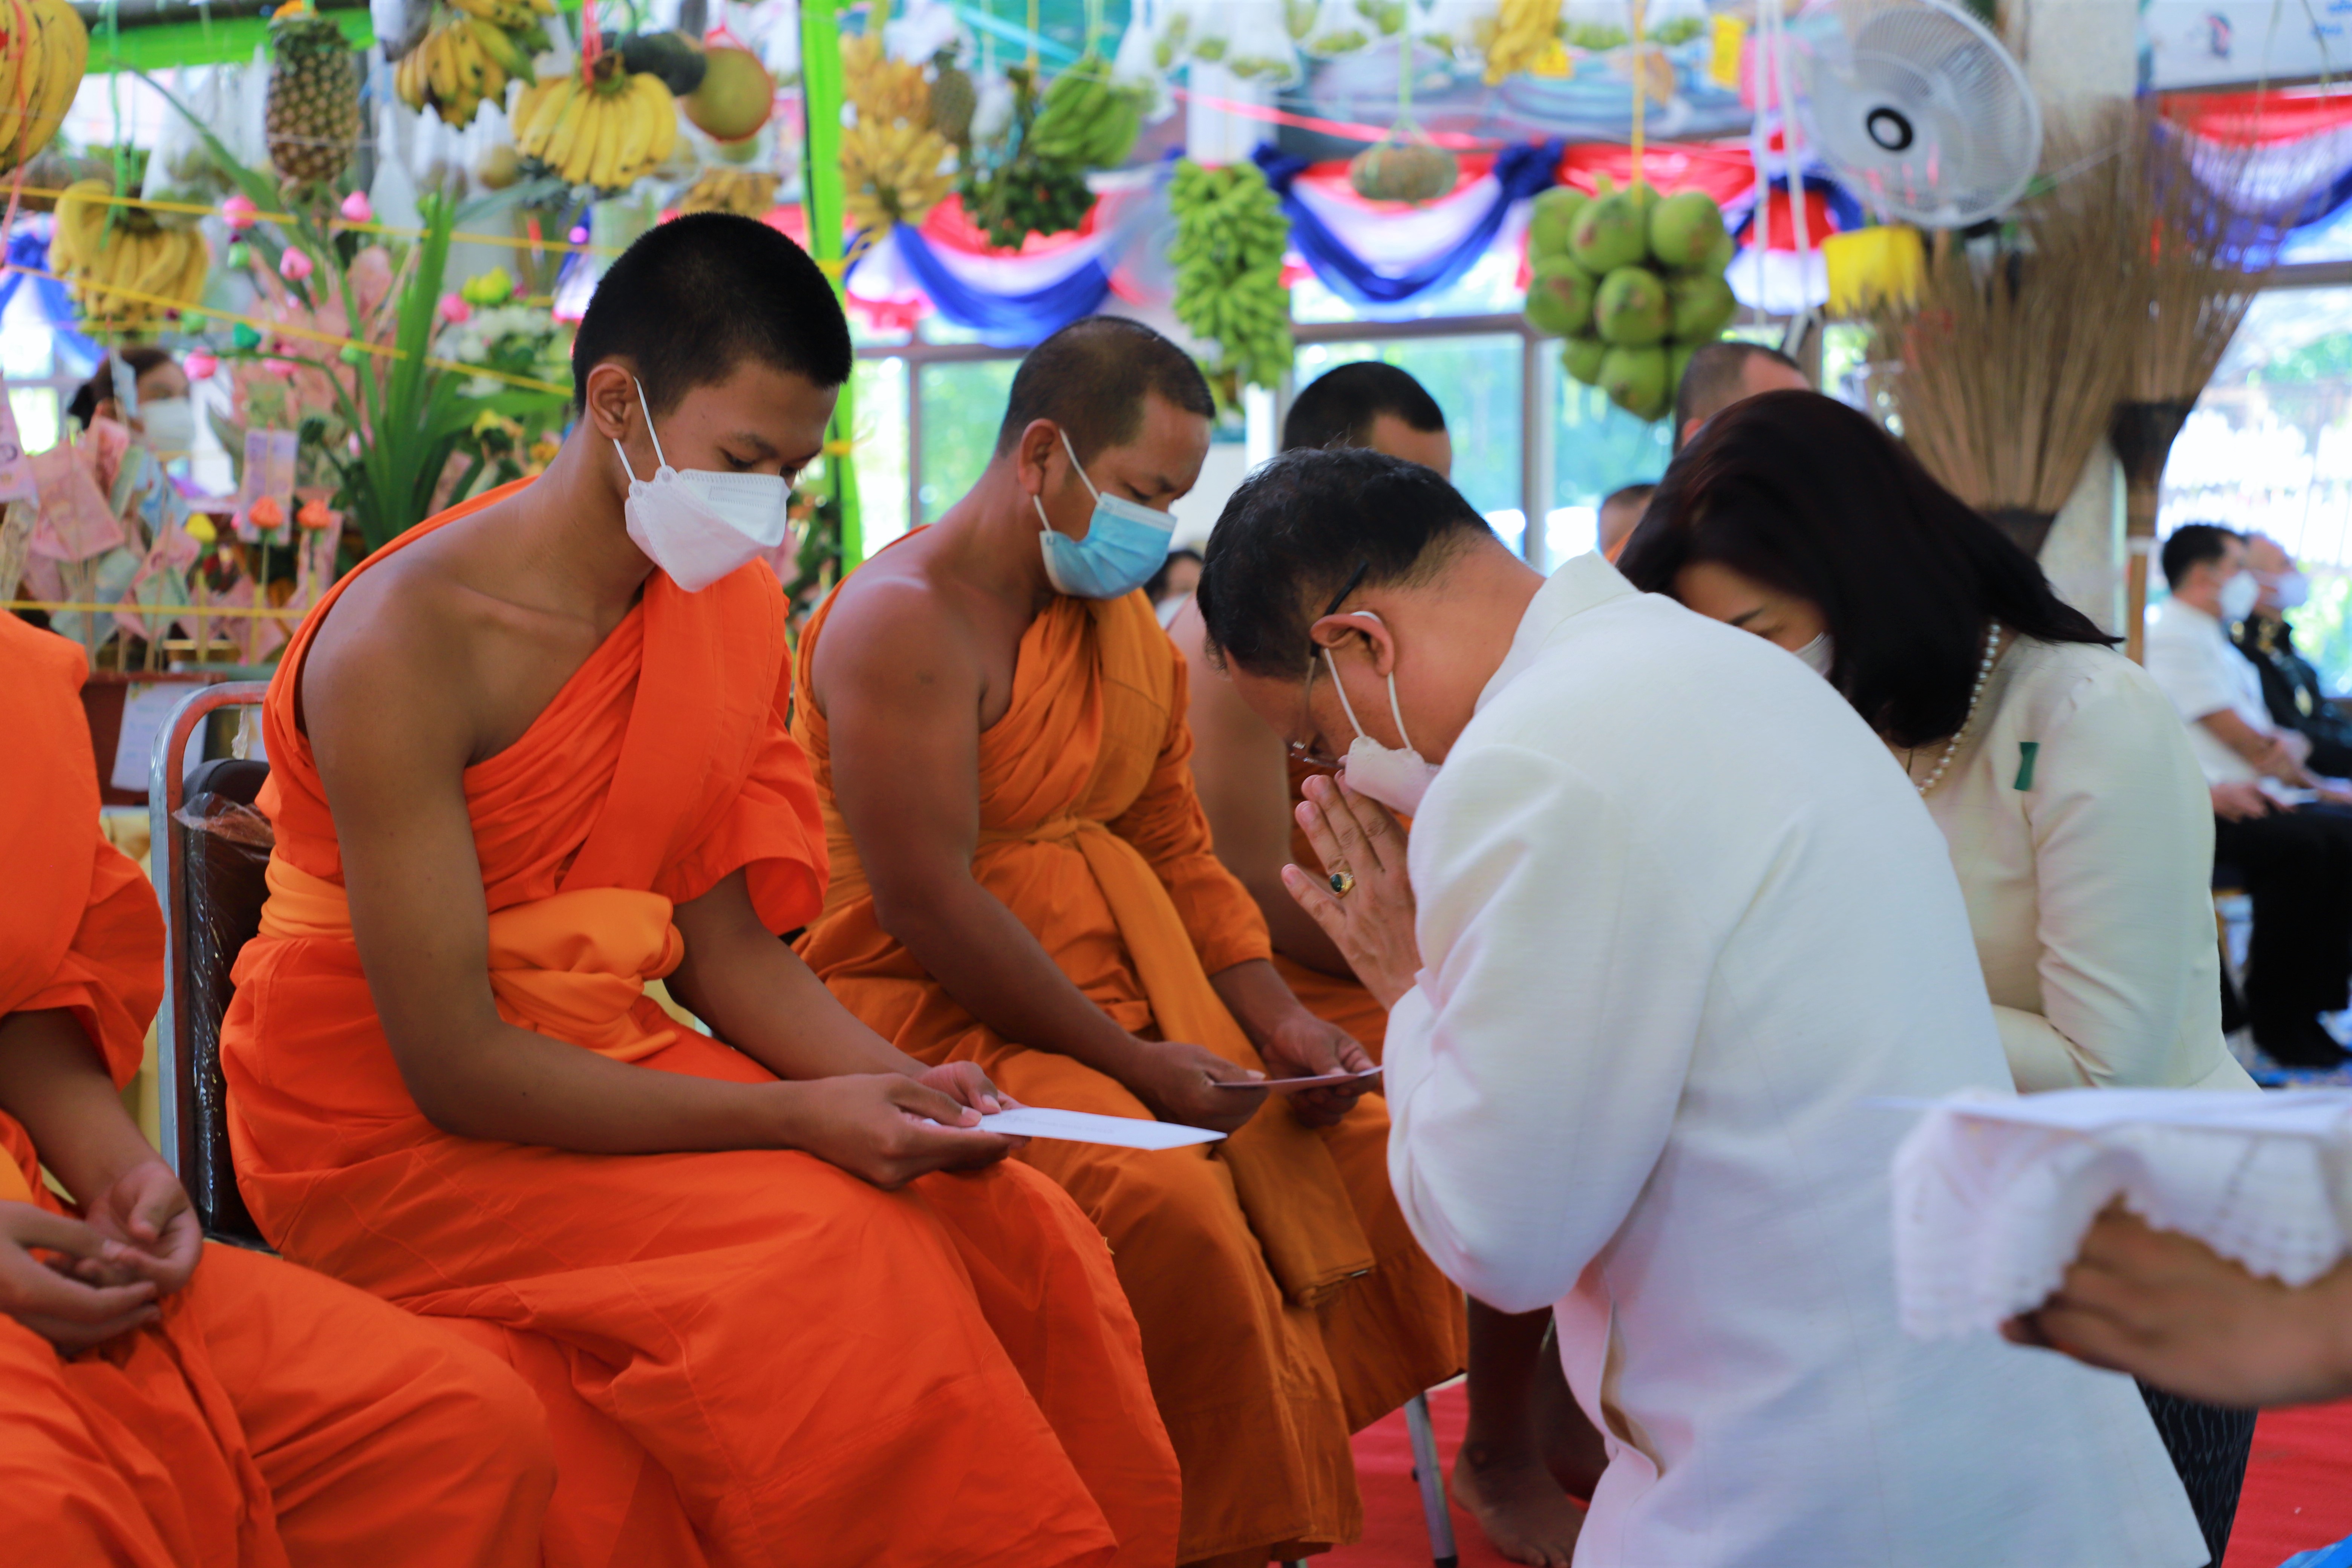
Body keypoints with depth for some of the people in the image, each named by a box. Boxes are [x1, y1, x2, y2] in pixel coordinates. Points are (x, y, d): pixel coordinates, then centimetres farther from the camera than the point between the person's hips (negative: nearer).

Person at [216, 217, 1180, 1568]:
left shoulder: (728, 609, 3)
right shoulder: (407, 643, -20)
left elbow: (726, 939, 7)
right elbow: (452, 1064, -21)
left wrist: (894, 1082, -11)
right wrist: (793, 1116, -26)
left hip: (613, 1064, 7)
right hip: (397, 1131, -6)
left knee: (1009, 1227, -13)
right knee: (826, 1261, -27)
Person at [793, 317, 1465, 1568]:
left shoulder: (1126, 628, 14)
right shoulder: (904, 621, -14)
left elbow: (1177, 852, 15)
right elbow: (927, 909, -20)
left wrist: (1276, 1017, -2)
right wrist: (1133, 1063, -19)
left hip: (1131, 991, 8)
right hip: (943, 1024, -8)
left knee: (1362, 1145, -8)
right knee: (1168, 1204, -31)